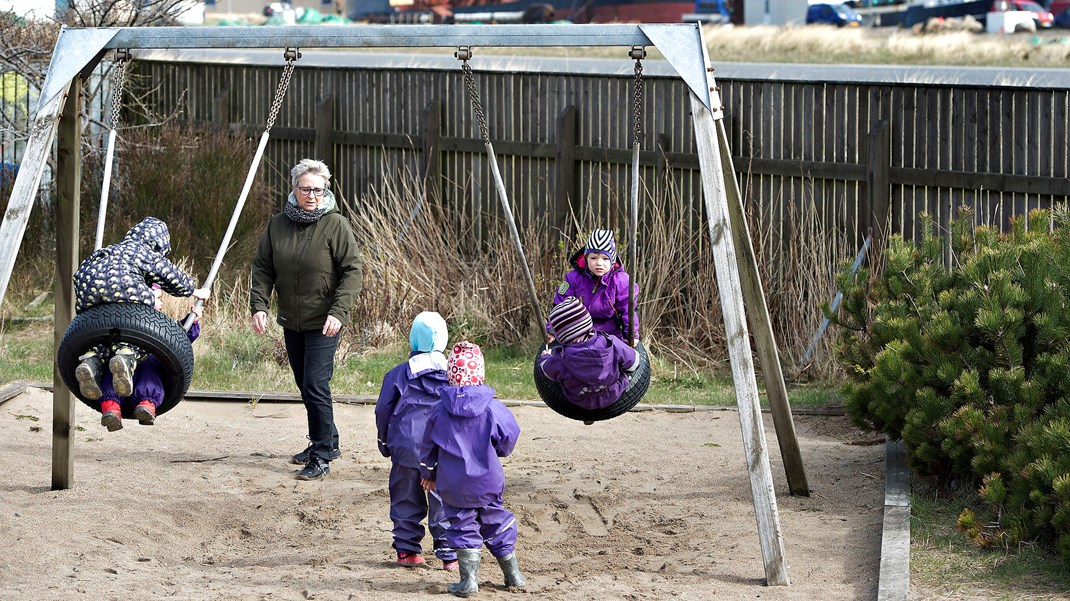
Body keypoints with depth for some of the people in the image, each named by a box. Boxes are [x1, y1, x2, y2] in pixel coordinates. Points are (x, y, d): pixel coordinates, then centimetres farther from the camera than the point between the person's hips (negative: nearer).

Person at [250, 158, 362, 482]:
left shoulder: (335, 225, -10)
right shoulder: (277, 225, 3)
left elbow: (352, 271, -11)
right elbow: (263, 268, 8)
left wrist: (338, 312, -20)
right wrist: (259, 305, -6)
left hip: (323, 323, -6)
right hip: (292, 322, 6)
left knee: (315, 386, -12)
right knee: (305, 385, 16)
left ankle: (322, 456, -5)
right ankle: (327, 442, 32)